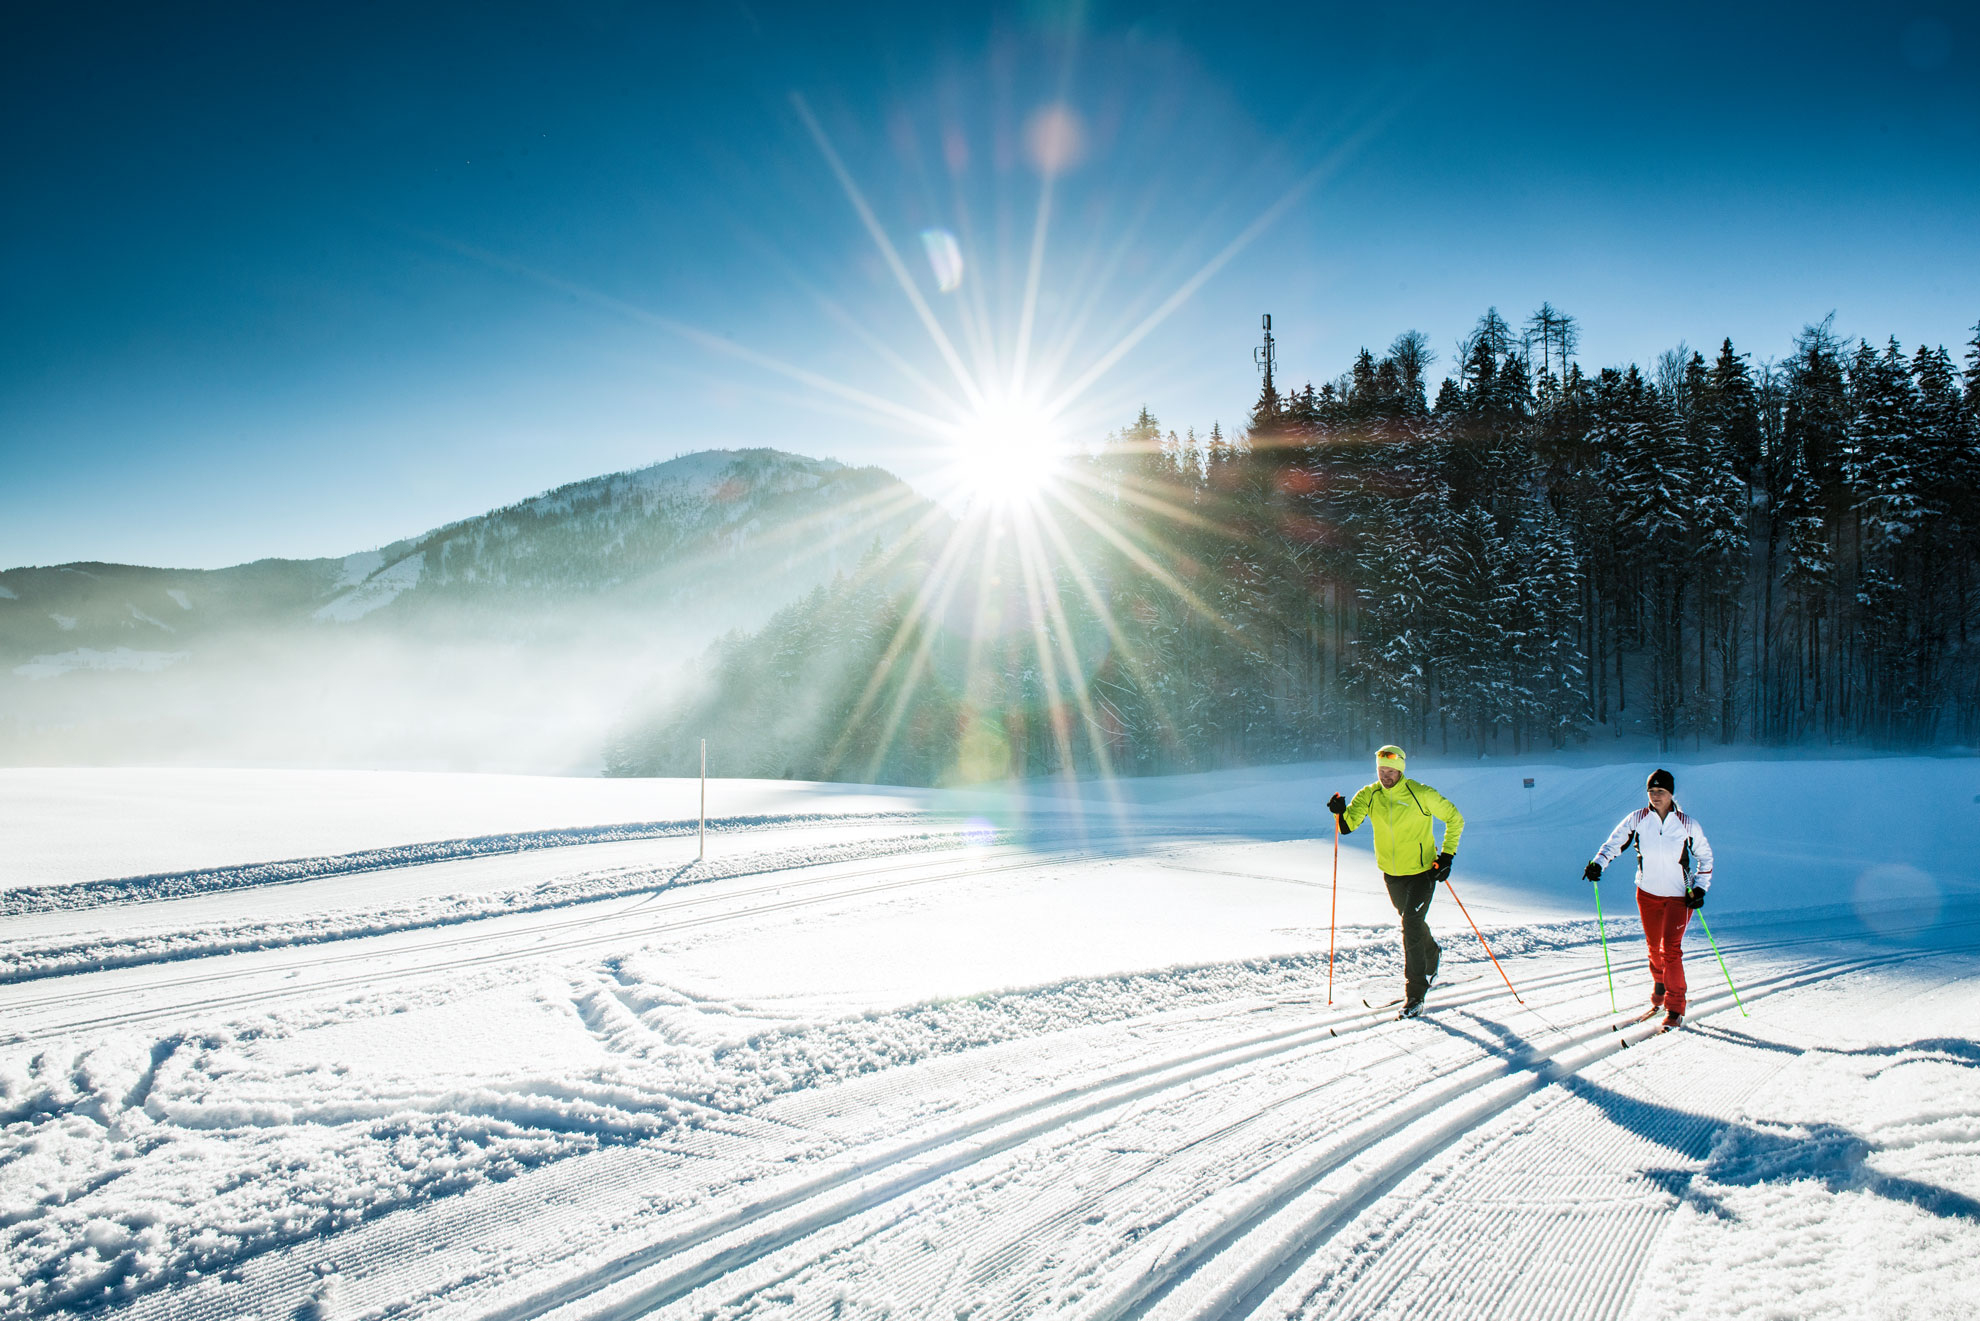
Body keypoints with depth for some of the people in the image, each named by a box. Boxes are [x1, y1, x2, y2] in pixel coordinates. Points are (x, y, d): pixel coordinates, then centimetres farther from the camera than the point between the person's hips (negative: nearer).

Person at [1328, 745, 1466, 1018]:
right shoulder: (1369, 795, -5)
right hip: (1392, 873, 5)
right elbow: (1348, 825, -12)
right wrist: (1341, 813, -33)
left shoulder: (1421, 794, -16)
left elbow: (1454, 818, -4)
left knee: (1411, 926, -15)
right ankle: (1431, 954, 54)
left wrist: (1447, 855, -8)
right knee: (1412, 922, 22)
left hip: (1423, 871, -5)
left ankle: (1414, 994, -8)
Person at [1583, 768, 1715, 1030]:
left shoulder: (1688, 824, -9)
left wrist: (1700, 888, -3)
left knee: (1670, 949, -12)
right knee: (1654, 947, 11)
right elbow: (1615, 842, -1)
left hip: (1679, 896, -3)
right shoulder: (1638, 819, -7)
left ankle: (1675, 1010, -3)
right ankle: (1659, 993, 34)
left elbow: (1705, 856, 4)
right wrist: (1598, 863, -18)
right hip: (1647, 893, 3)